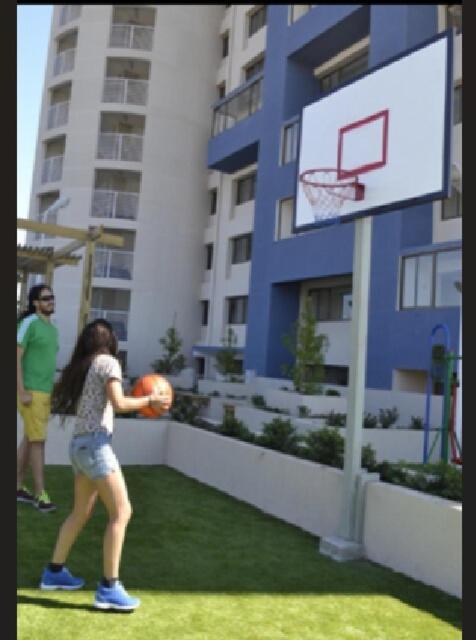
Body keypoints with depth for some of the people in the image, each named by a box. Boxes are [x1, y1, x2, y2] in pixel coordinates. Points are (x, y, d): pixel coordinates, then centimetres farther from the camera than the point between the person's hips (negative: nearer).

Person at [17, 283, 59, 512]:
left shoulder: (52, 329, 15)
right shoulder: (28, 323, -12)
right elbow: (16, 358, -16)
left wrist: (53, 392, 19)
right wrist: (22, 392, -22)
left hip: (44, 392, 9)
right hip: (30, 392, -9)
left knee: (29, 440, 12)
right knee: (38, 441, -9)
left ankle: (17, 487, 22)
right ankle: (40, 494, -3)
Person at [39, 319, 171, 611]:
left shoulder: (80, 367, 16)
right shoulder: (108, 362, -6)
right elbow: (118, 403, -17)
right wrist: (150, 400, -5)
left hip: (79, 444, 9)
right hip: (95, 444, -9)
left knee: (81, 512, 20)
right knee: (121, 512, -7)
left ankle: (54, 571, 30)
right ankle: (109, 588, -6)